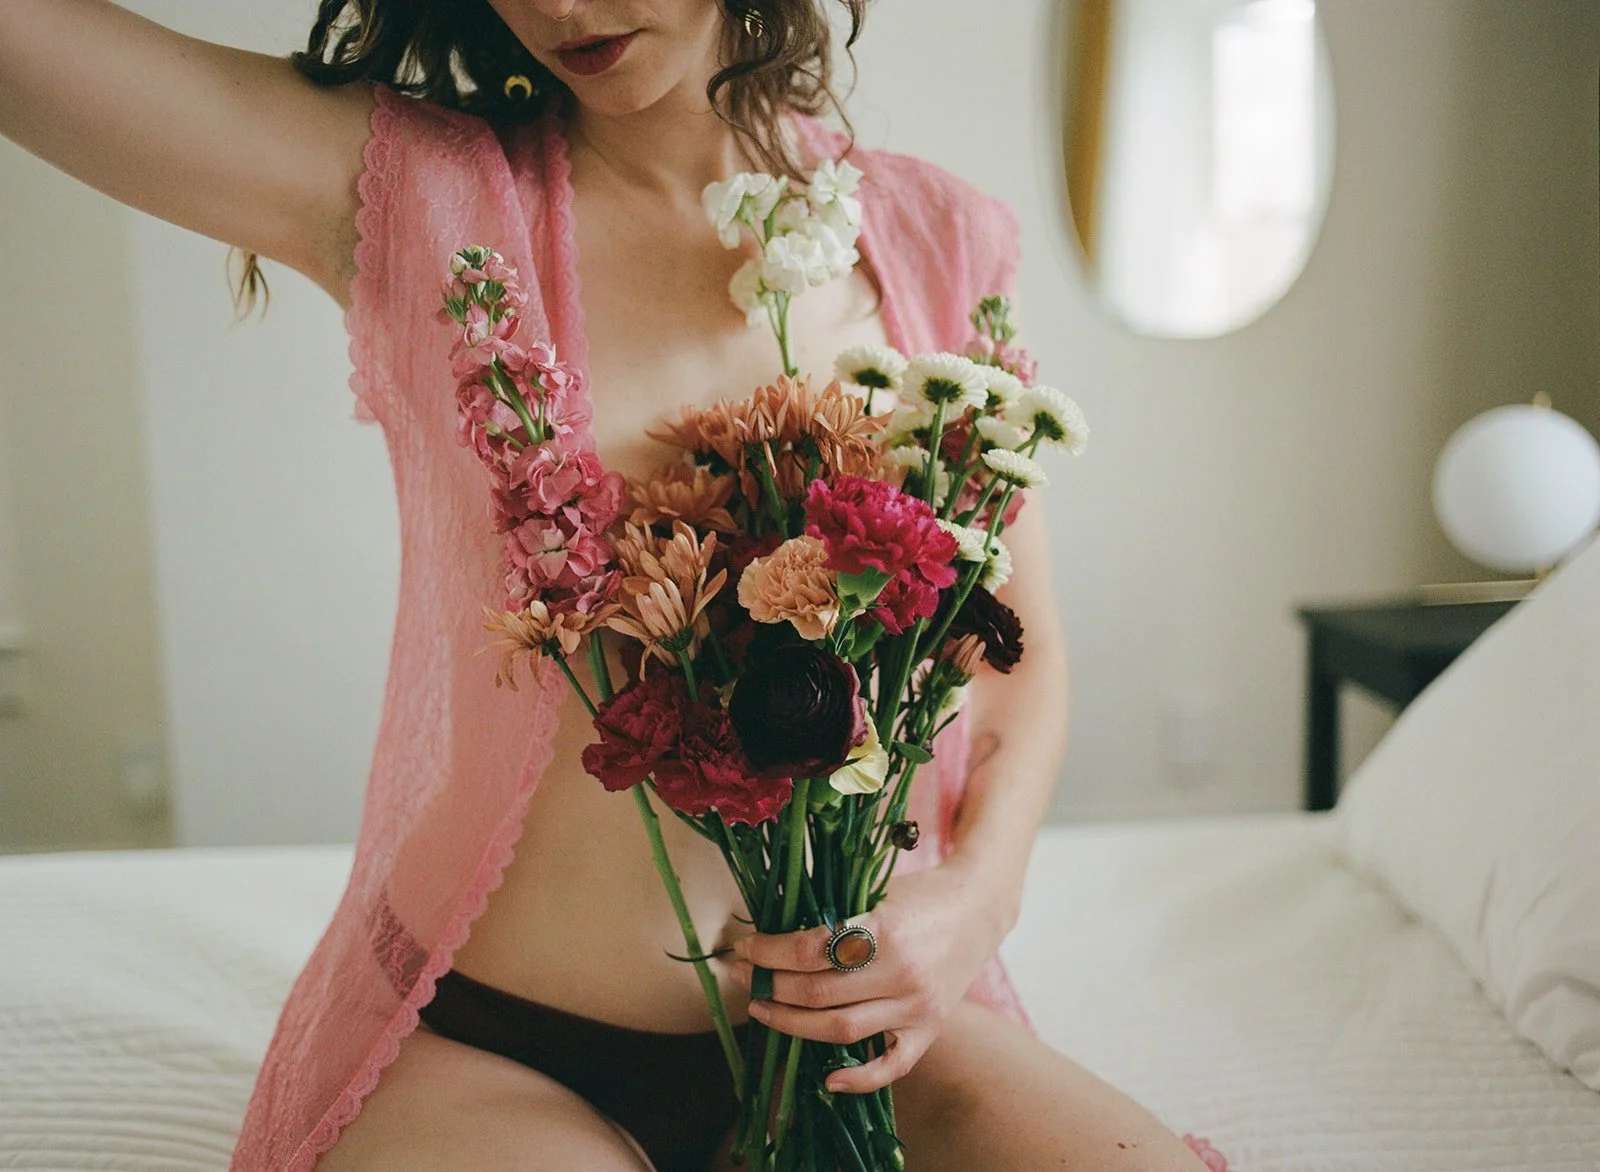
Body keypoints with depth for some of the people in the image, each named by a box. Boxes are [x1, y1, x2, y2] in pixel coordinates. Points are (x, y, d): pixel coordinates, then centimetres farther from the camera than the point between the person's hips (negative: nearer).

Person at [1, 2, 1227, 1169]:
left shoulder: (939, 236, 3)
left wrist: (977, 893, -9)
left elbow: (1025, 650, 7)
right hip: (484, 1049, -2)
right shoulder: (408, 187, -4)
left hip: (860, 1004, 3)